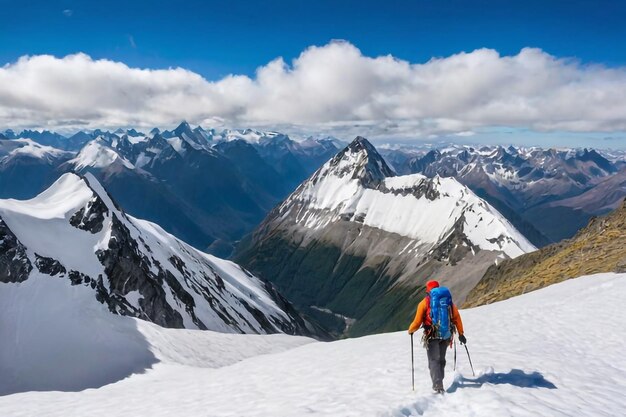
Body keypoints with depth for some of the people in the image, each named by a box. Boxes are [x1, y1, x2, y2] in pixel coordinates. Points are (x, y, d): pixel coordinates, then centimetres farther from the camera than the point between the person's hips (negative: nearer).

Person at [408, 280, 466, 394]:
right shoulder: (448, 300, 6)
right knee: (441, 359, 19)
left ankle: (438, 386, -12)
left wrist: (410, 330, 13)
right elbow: (457, 317, 5)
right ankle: (438, 383, 29)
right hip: (446, 335, 4)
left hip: (432, 335, -4)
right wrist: (461, 333, 12)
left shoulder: (424, 302, -4)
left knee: (434, 361, 1)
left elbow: (417, 321, -5)